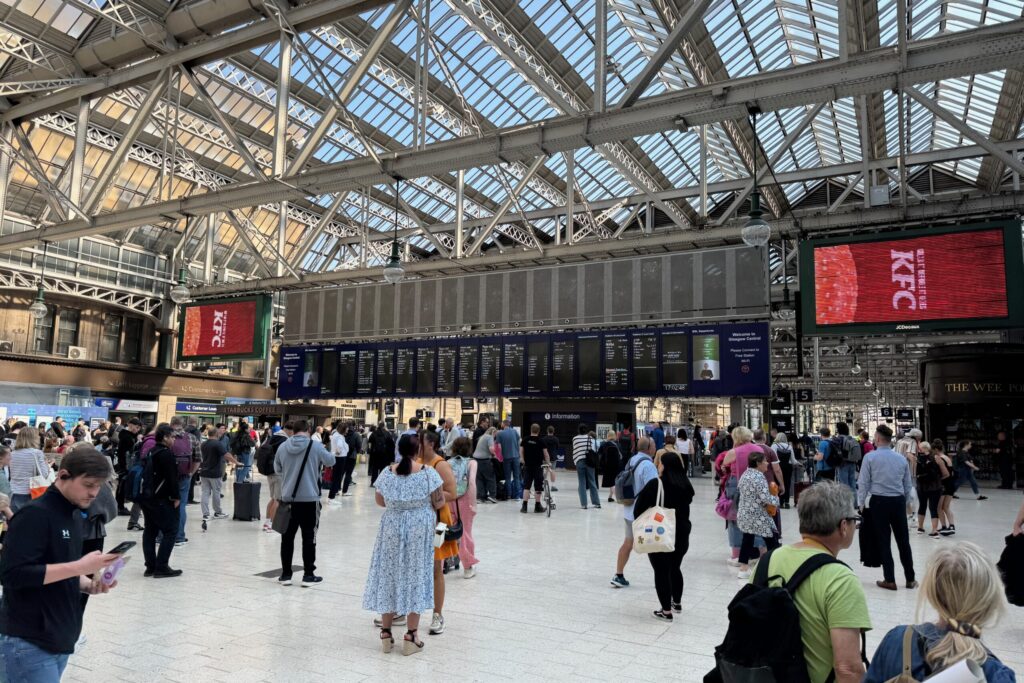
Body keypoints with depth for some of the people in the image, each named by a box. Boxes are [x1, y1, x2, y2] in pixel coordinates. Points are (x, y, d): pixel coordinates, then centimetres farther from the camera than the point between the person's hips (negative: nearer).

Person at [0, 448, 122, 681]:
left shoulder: (75, 516, 10)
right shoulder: (34, 514, -16)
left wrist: (89, 585, 0)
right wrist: (79, 567, -24)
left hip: (59, 639, 8)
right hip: (28, 643, -8)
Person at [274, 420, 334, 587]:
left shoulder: (283, 447, 1)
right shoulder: (315, 446, -9)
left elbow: (277, 469, 14)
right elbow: (331, 461, 7)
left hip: (288, 498, 3)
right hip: (309, 499, -3)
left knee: (287, 537, 12)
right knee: (309, 537, 5)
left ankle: (286, 574, 18)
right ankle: (308, 575, 9)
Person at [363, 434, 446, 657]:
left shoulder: (387, 473, -4)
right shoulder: (428, 473, -12)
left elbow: (380, 500, 8)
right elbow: (439, 502, -8)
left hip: (391, 529, 2)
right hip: (419, 530, -2)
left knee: (389, 577, 11)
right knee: (415, 578, 5)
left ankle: (386, 632, 19)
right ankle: (410, 636, 9)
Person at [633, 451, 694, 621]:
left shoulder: (655, 485, -15)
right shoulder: (686, 485, 1)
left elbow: (638, 510, -14)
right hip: (682, 534, 6)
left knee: (661, 571, 5)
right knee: (675, 568, 22)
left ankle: (666, 611, 8)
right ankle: (677, 603, 36)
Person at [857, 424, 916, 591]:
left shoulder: (870, 457, -7)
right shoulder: (901, 458, 6)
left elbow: (863, 483, -7)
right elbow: (907, 485, 12)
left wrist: (861, 504, 2)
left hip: (879, 502, -4)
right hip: (899, 501, 4)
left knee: (883, 541, 3)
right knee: (903, 540, 13)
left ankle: (890, 580, 8)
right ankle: (910, 579, 20)